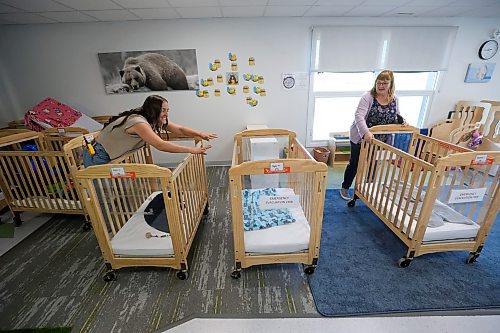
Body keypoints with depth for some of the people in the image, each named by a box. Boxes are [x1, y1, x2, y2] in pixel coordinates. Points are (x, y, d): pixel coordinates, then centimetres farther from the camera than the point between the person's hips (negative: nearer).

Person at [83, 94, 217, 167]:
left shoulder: (156, 120, -8)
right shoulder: (139, 122, -34)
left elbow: (179, 129, -7)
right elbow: (161, 145, -45)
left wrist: (200, 134, -21)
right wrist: (192, 150, -46)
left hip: (112, 157, 8)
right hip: (97, 157, -8)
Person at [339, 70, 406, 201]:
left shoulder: (394, 99, 2)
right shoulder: (368, 97, -16)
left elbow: (396, 116, 17)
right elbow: (358, 116, -29)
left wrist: (403, 122, -5)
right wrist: (366, 132, -42)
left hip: (379, 140, 5)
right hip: (361, 138, -5)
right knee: (354, 164, 6)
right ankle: (345, 188, 25)